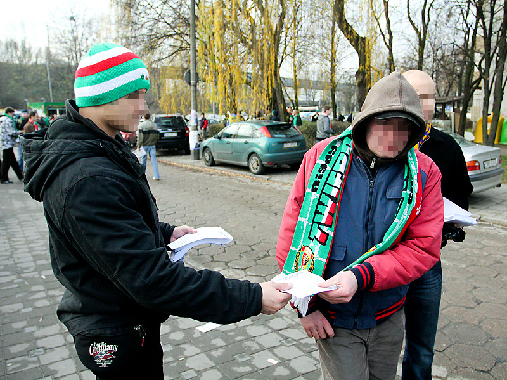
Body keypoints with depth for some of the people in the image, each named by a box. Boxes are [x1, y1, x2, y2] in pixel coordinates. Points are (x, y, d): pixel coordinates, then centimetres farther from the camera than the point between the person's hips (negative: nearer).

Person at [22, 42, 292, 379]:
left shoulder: (98, 150, 2)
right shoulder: (88, 180, -33)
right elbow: (152, 279, -35)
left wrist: (165, 232, 4)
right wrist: (252, 298, -33)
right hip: (118, 339, -10)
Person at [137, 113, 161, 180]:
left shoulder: (141, 125, -3)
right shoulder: (154, 125, 9)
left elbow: (140, 136, -11)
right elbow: (157, 135, 12)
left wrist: (139, 145, -11)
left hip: (145, 145, -3)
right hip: (152, 145, 3)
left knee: (143, 160, 9)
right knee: (154, 160, 1)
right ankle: (156, 176, -6)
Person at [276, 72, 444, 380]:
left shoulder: (424, 173, -7)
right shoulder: (322, 158, -12)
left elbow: (424, 247, -13)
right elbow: (291, 234, -9)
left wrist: (361, 276, -29)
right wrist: (305, 305, -9)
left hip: (388, 317, 3)